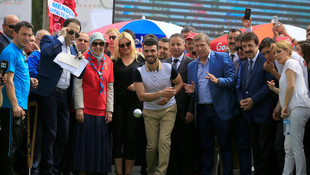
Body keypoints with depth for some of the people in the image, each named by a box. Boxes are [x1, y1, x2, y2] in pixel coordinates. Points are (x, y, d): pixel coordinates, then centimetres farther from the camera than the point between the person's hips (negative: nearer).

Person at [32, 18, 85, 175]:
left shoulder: (72, 50, 20)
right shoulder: (49, 40, 0)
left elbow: (79, 76, 20)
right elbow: (46, 51, -25)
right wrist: (61, 37, -14)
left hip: (65, 95, 7)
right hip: (49, 93, -7)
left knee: (63, 135, 6)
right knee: (50, 133, -6)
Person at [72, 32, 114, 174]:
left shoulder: (108, 61, 10)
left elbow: (110, 87, 10)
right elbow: (77, 85, -5)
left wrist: (109, 109, 3)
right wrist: (79, 107, -11)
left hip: (102, 111, 4)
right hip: (85, 110, -4)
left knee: (101, 145, 4)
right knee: (84, 143, -2)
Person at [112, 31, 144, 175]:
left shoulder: (140, 58, 6)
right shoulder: (114, 60, 6)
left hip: (135, 103, 0)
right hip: (118, 103, 0)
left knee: (131, 138, 1)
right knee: (118, 138, 2)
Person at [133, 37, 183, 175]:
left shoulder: (169, 68, -10)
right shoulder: (138, 72, -12)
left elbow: (179, 83, 7)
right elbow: (141, 96, -16)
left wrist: (168, 97, -11)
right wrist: (162, 93, -28)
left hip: (168, 109, 0)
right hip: (150, 112, 0)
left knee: (164, 140, -15)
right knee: (152, 145, 2)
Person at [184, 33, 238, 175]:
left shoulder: (222, 58, 0)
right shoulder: (192, 66, 15)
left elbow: (232, 80, -7)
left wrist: (218, 81, -25)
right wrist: (191, 90, -1)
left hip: (220, 109, -4)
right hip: (202, 110, 4)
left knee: (225, 145, 0)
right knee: (206, 146, 9)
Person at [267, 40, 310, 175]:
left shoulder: (290, 63, -1)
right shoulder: (286, 66, 28)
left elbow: (291, 85, -12)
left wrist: (285, 106, -9)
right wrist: (274, 88, 14)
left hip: (298, 107, -10)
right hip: (293, 109, 10)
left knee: (296, 146, -11)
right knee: (288, 147, 9)